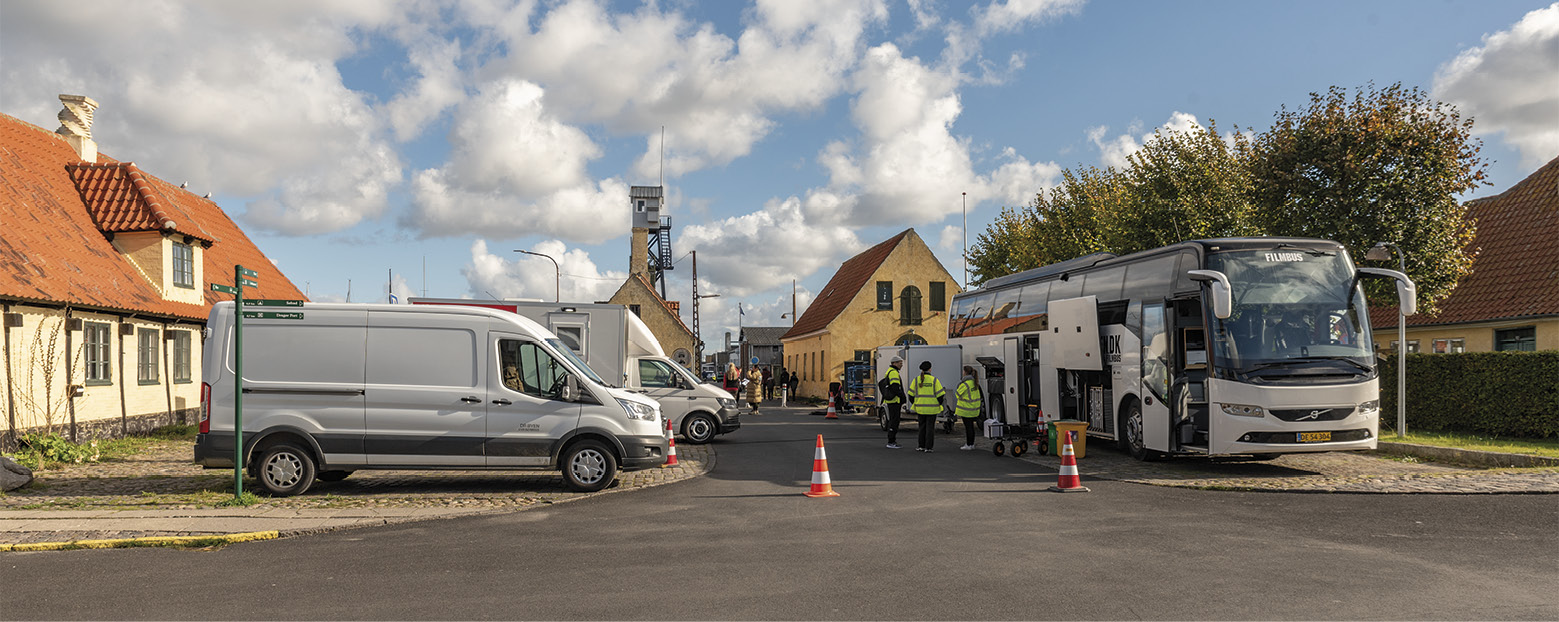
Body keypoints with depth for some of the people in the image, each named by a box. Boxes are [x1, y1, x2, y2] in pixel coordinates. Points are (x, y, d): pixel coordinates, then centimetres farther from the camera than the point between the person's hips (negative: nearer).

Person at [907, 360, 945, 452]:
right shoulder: (934, 380, -5)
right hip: (932, 409, -2)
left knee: (922, 426, 15)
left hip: (920, 408, 2)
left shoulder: (916, 380, 0)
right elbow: (940, 395, -5)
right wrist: (938, 404, 11)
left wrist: (915, 404, 17)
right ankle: (928, 447, 2)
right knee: (930, 427, 4)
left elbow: (911, 394, 2)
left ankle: (922, 446, 17)